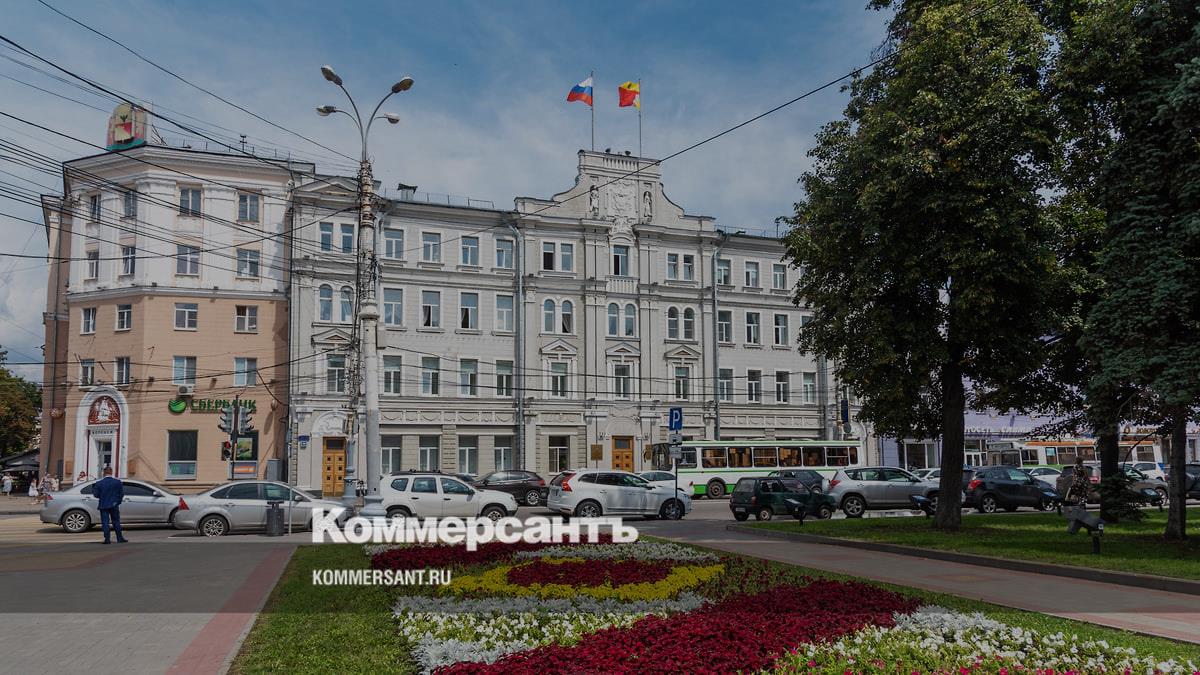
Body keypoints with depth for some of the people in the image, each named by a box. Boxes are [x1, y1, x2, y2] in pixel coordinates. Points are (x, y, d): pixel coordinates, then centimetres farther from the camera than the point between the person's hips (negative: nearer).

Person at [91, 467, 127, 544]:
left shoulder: (99, 483, -6)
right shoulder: (117, 482, -4)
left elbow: (96, 495, -3)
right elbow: (122, 494, -1)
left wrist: (93, 489, 17)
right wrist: (118, 501, 13)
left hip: (103, 506, -1)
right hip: (114, 505, 1)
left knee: (105, 523, 3)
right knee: (116, 522, 9)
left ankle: (107, 539, -2)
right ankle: (120, 538, 11)